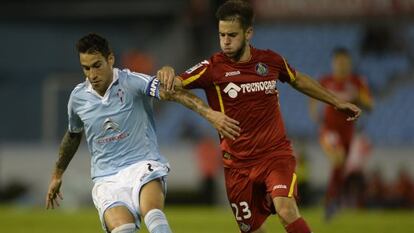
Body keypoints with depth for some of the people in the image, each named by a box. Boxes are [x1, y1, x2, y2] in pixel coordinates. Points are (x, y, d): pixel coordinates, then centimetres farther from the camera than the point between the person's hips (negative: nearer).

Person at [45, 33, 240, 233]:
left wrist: (210, 114, -40)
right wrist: (57, 175, 39)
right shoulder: (78, 97, 8)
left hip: (142, 166, -3)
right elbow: (73, 135, 28)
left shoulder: (132, 82, -8)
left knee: (152, 212, -36)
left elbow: (170, 92, -24)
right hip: (106, 180, 3)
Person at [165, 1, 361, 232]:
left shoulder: (271, 61, 0)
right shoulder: (213, 68, -8)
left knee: (286, 211, -25)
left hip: (276, 154, 0)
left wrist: (337, 102, 28)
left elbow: (299, 80, 21)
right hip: (239, 164, 0)